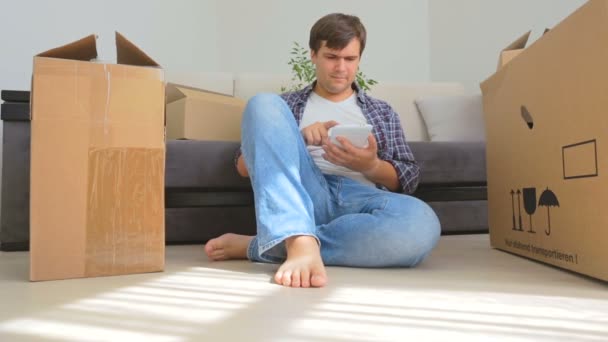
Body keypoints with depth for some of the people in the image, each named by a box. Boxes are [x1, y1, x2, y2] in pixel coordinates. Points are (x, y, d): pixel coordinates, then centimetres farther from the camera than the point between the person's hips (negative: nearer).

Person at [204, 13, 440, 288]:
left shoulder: (382, 112, 25)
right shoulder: (287, 105, 22)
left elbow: (408, 179, 15)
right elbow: (244, 166, 11)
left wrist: (370, 165, -7)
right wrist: (299, 138, -6)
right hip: (302, 196, 0)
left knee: (421, 223, -35)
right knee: (264, 103, -19)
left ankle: (258, 247, -25)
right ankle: (300, 242, -39)